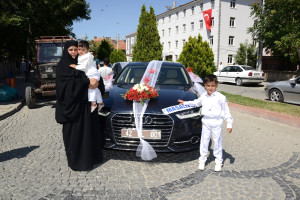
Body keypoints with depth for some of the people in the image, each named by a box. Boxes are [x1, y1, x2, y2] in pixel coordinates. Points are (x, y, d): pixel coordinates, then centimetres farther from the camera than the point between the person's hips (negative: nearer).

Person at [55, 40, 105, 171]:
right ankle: (75, 161, 13)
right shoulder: (62, 66, 0)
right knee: (73, 132, 1)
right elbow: (69, 82, -15)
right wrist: (87, 82, -21)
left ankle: (90, 157, 21)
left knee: (89, 129, 7)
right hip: (71, 103, -5)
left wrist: (96, 81, -14)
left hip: (84, 102, 5)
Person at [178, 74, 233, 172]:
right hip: (206, 122, 3)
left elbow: (226, 111, -4)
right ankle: (202, 160, 24)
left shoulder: (221, 97, -8)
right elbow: (196, 102, 24)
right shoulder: (203, 97, 3)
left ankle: (218, 161, 24)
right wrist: (185, 103, 25)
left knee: (217, 142, 9)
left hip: (217, 123, -3)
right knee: (204, 141, 10)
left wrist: (229, 124, -5)